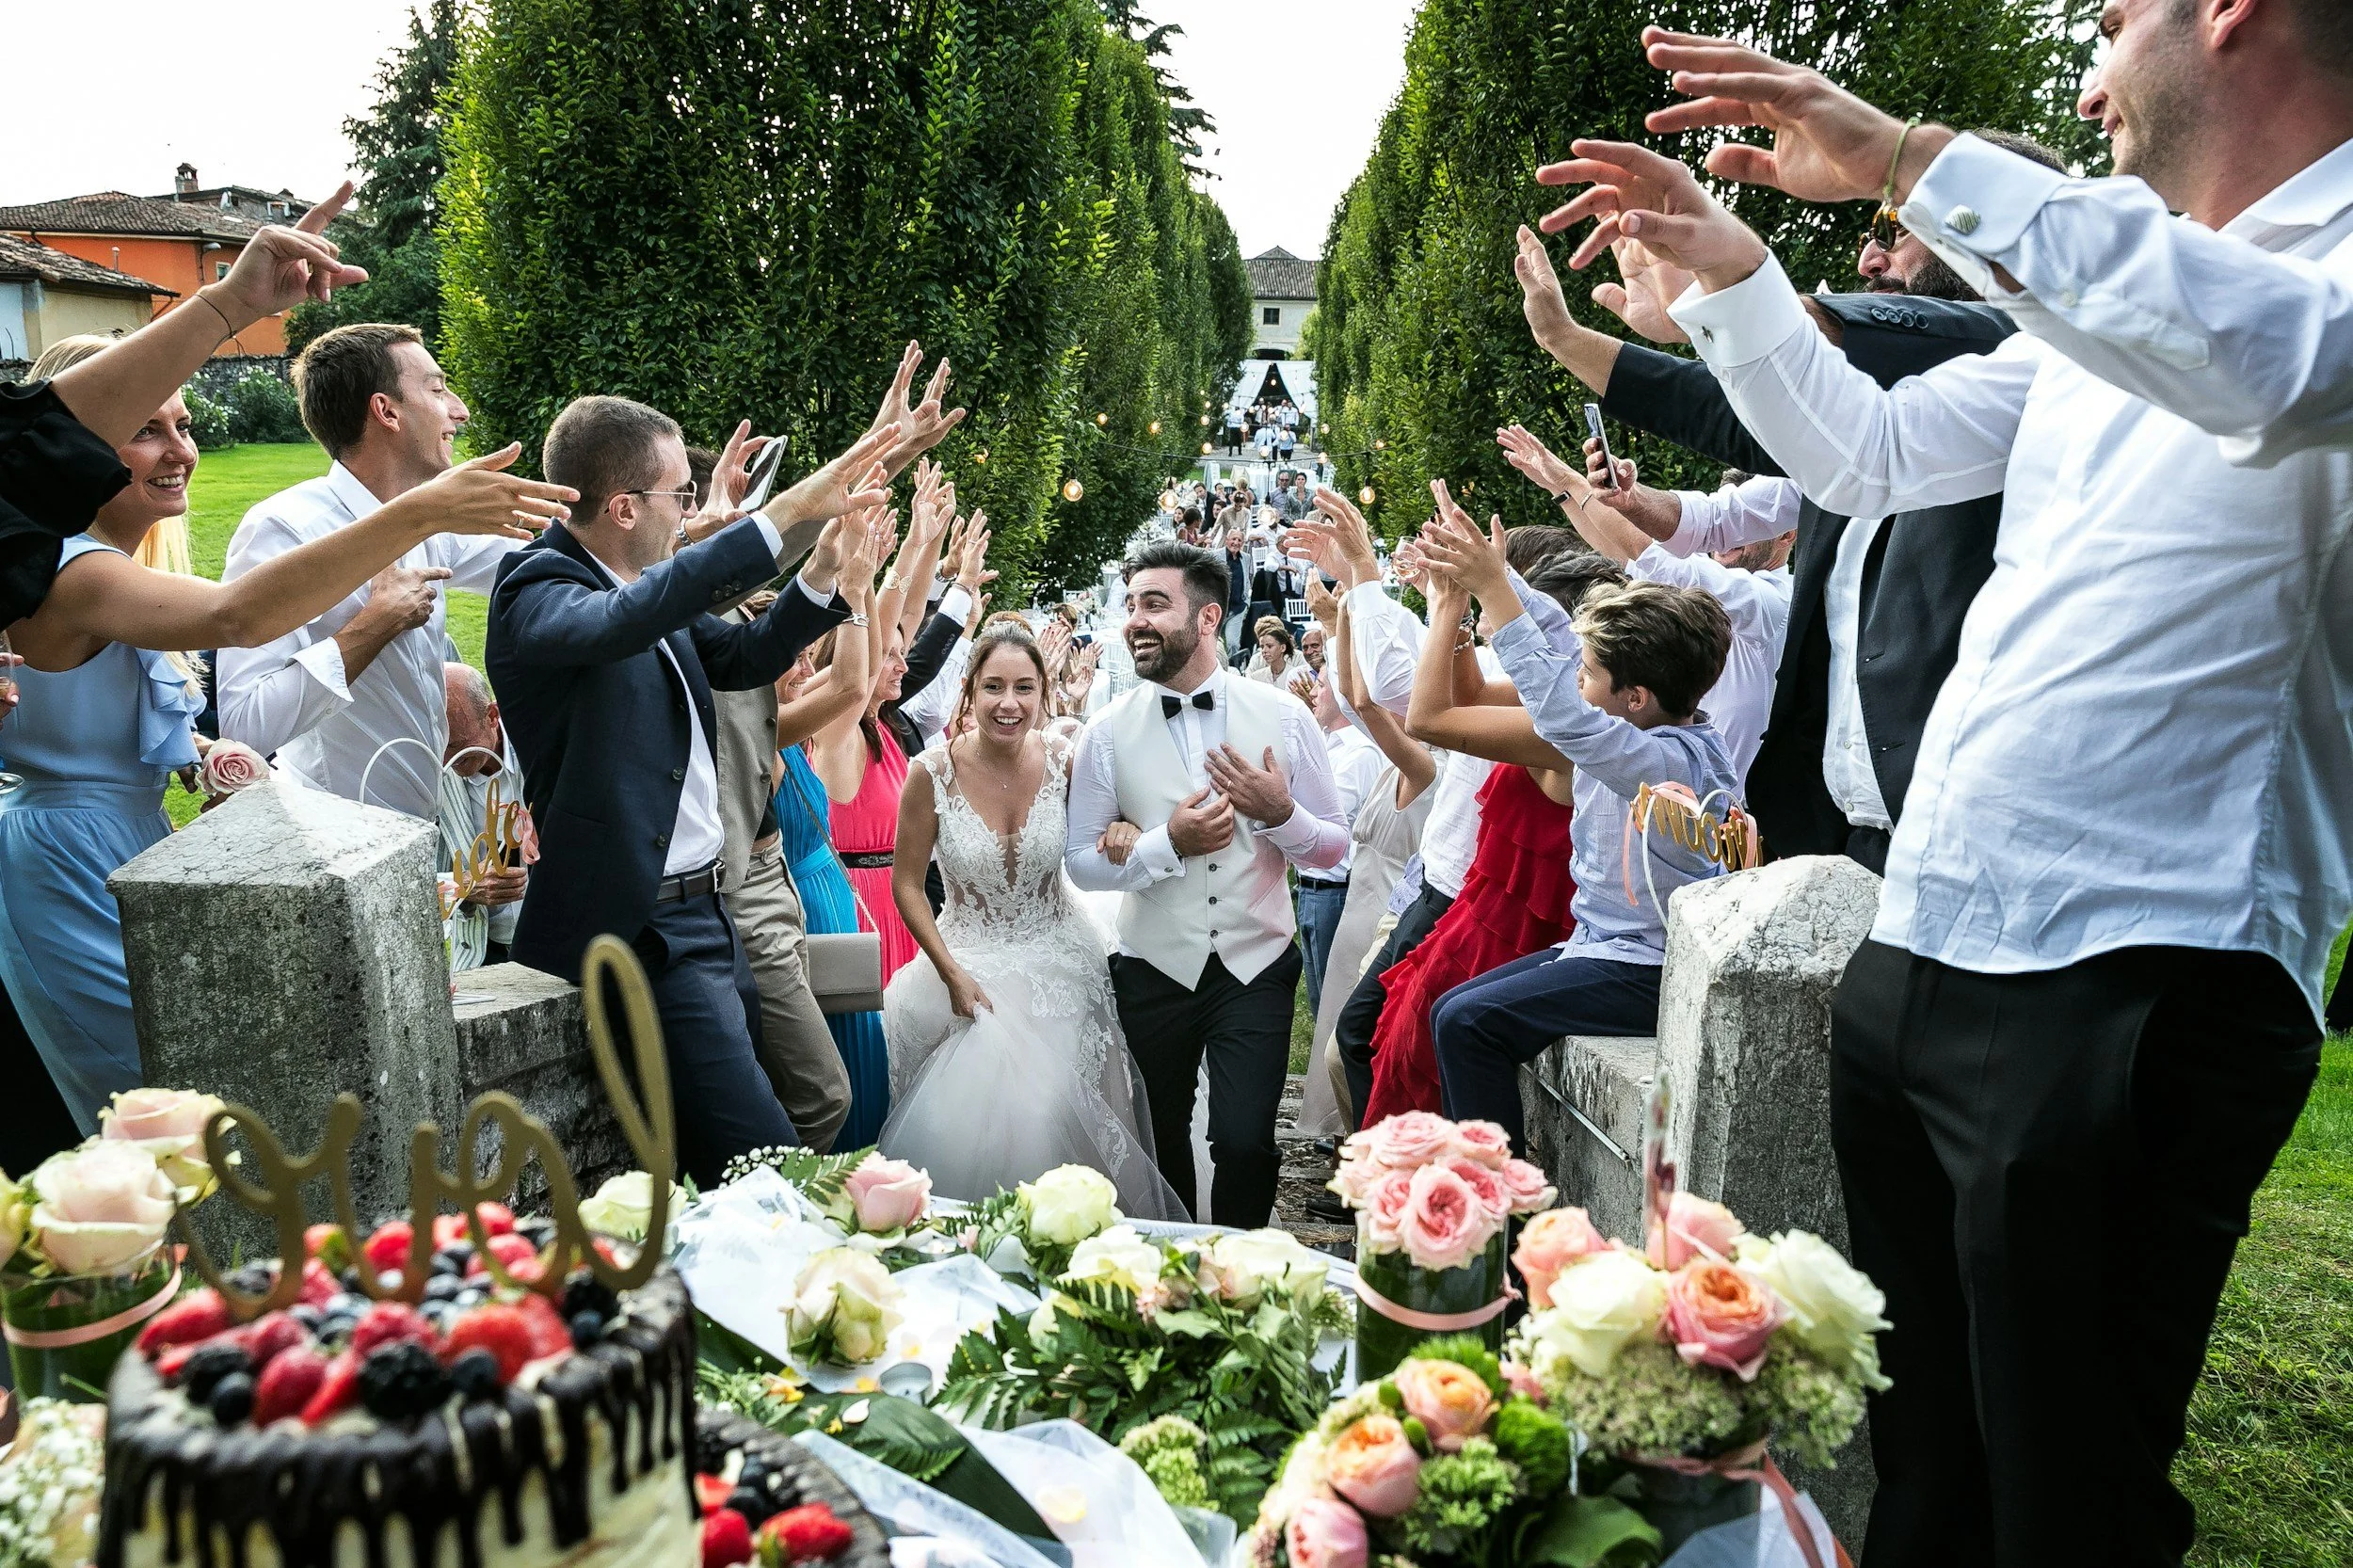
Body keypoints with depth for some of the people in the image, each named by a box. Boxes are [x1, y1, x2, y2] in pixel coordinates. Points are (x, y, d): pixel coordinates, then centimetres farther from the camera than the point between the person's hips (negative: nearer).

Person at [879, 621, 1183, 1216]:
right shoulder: (933, 773, -12)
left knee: (1045, 1113, -11)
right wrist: (953, 975, -11)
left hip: (1058, 961, 1)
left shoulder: (1066, 760, -10)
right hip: (969, 963, 0)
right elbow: (907, 884, -3)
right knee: (969, 1115, -10)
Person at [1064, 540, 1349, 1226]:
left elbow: (1333, 848, 0)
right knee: (1162, 1142, 17)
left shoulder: (1283, 716, -5)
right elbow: (1081, 861, -3)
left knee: (1244, 1143, -13)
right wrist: (1168, 844, -18)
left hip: (1256, 968, -1)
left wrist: (1281, 814, -20)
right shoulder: (1108, 732, -5)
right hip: (1156, 971, 1)